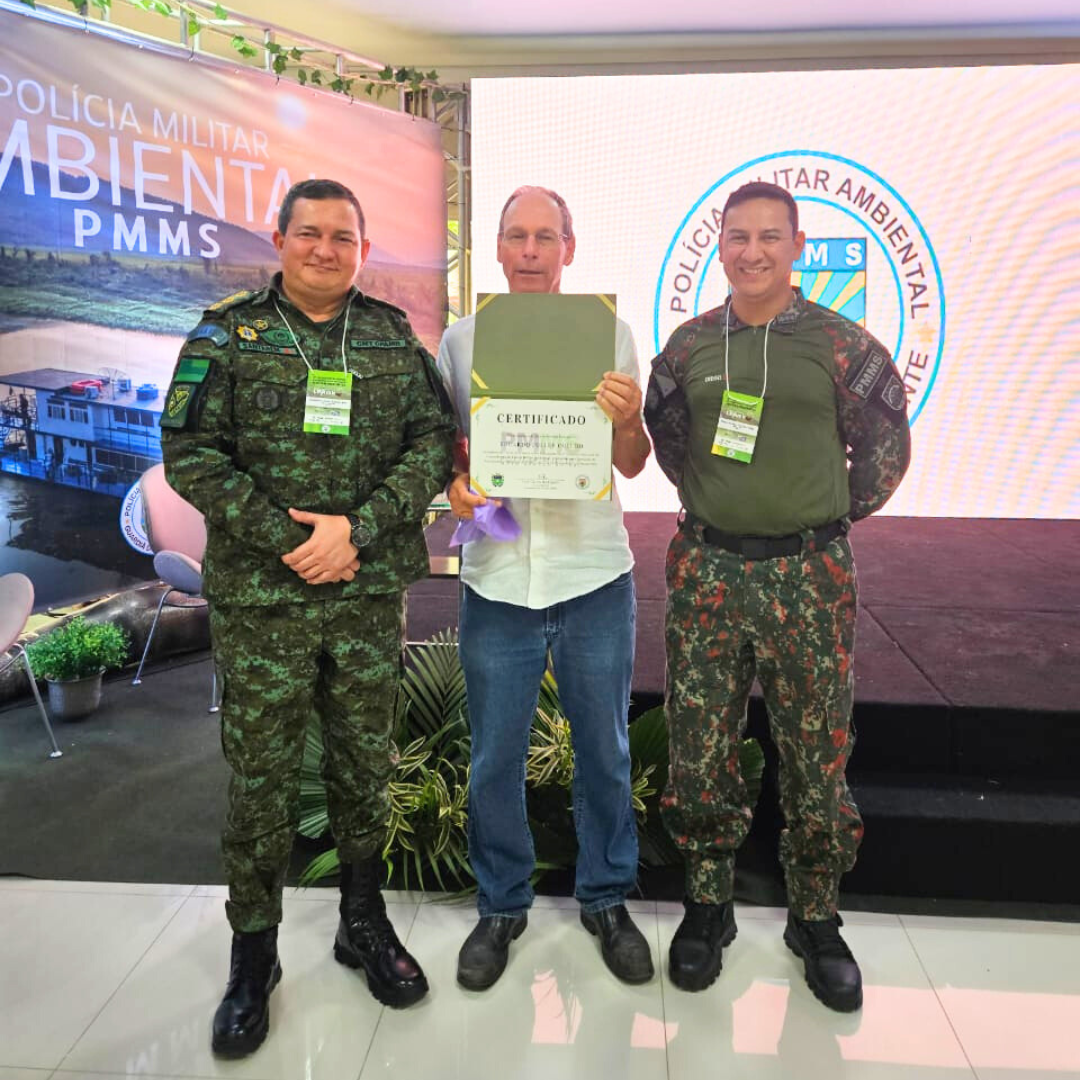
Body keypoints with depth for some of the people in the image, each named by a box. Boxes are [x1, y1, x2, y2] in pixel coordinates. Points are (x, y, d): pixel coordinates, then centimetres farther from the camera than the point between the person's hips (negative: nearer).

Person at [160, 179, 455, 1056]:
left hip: (372, 590, 2)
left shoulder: (394, 336, 7)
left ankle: (364, 920, 34)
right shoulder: (227, 334, 1)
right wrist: (289, 541, -14)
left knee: (366, 761, 13)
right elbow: (190, 455, -5)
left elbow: (433, 443, 0)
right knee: (261, 775, 6)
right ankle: (254, 956, 25)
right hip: (261, 595, -2)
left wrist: (356, 528, -14)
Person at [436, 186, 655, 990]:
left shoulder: (609, 332, 3)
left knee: (605, 750, 12)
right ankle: (502, 905, 32)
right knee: (495, 758, 10)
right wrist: (454, 483, -11)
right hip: (497, 577, 1)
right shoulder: (462, 338, 5)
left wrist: (628, 420, -18)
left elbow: (633, 465, 3)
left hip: (594, 575, 0)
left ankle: (607, 898, 34)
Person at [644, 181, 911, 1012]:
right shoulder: (689, 344, 7)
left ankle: (817, 921, 27)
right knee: (700, 752, 7)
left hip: (811, 577, -1)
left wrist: (834, 517, 8)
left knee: (818, 758, 7)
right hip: (707, 570, 2)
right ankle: (707, 908, 27)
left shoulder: (842, 344, 1)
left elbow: (886, 444, 9)